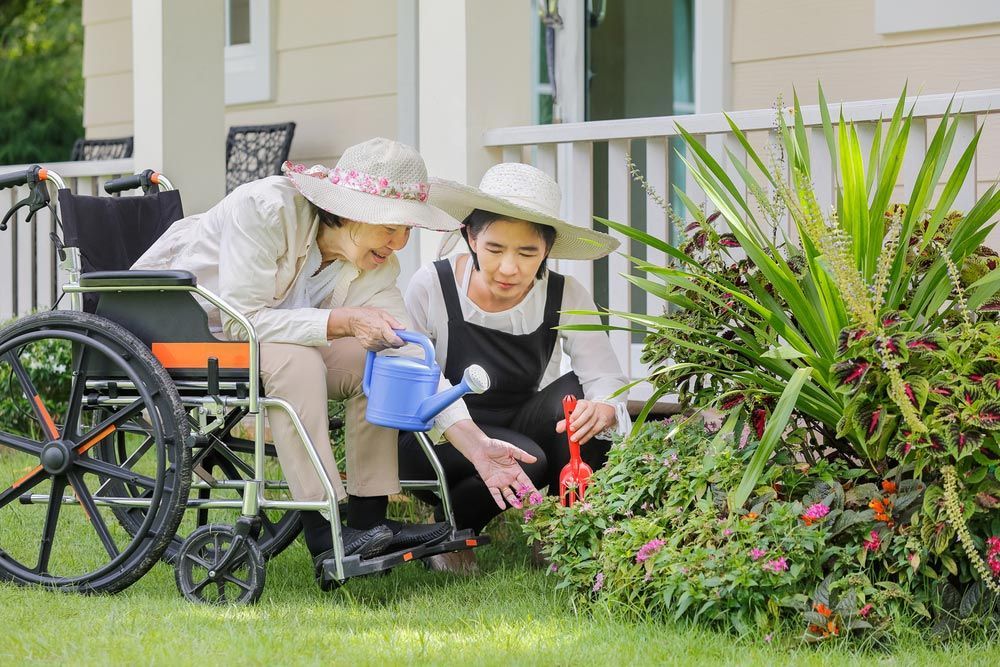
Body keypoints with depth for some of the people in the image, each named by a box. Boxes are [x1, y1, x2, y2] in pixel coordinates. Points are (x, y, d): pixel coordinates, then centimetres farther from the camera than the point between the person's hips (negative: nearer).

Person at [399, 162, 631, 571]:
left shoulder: (565, 298, -10)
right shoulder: (433, 287, -16)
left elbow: (608, 380, -19)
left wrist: (603, 409, -43)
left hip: (520, 429, 3)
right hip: (439, 443, -3)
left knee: (576, 393, -27)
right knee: (525, 460, -34)